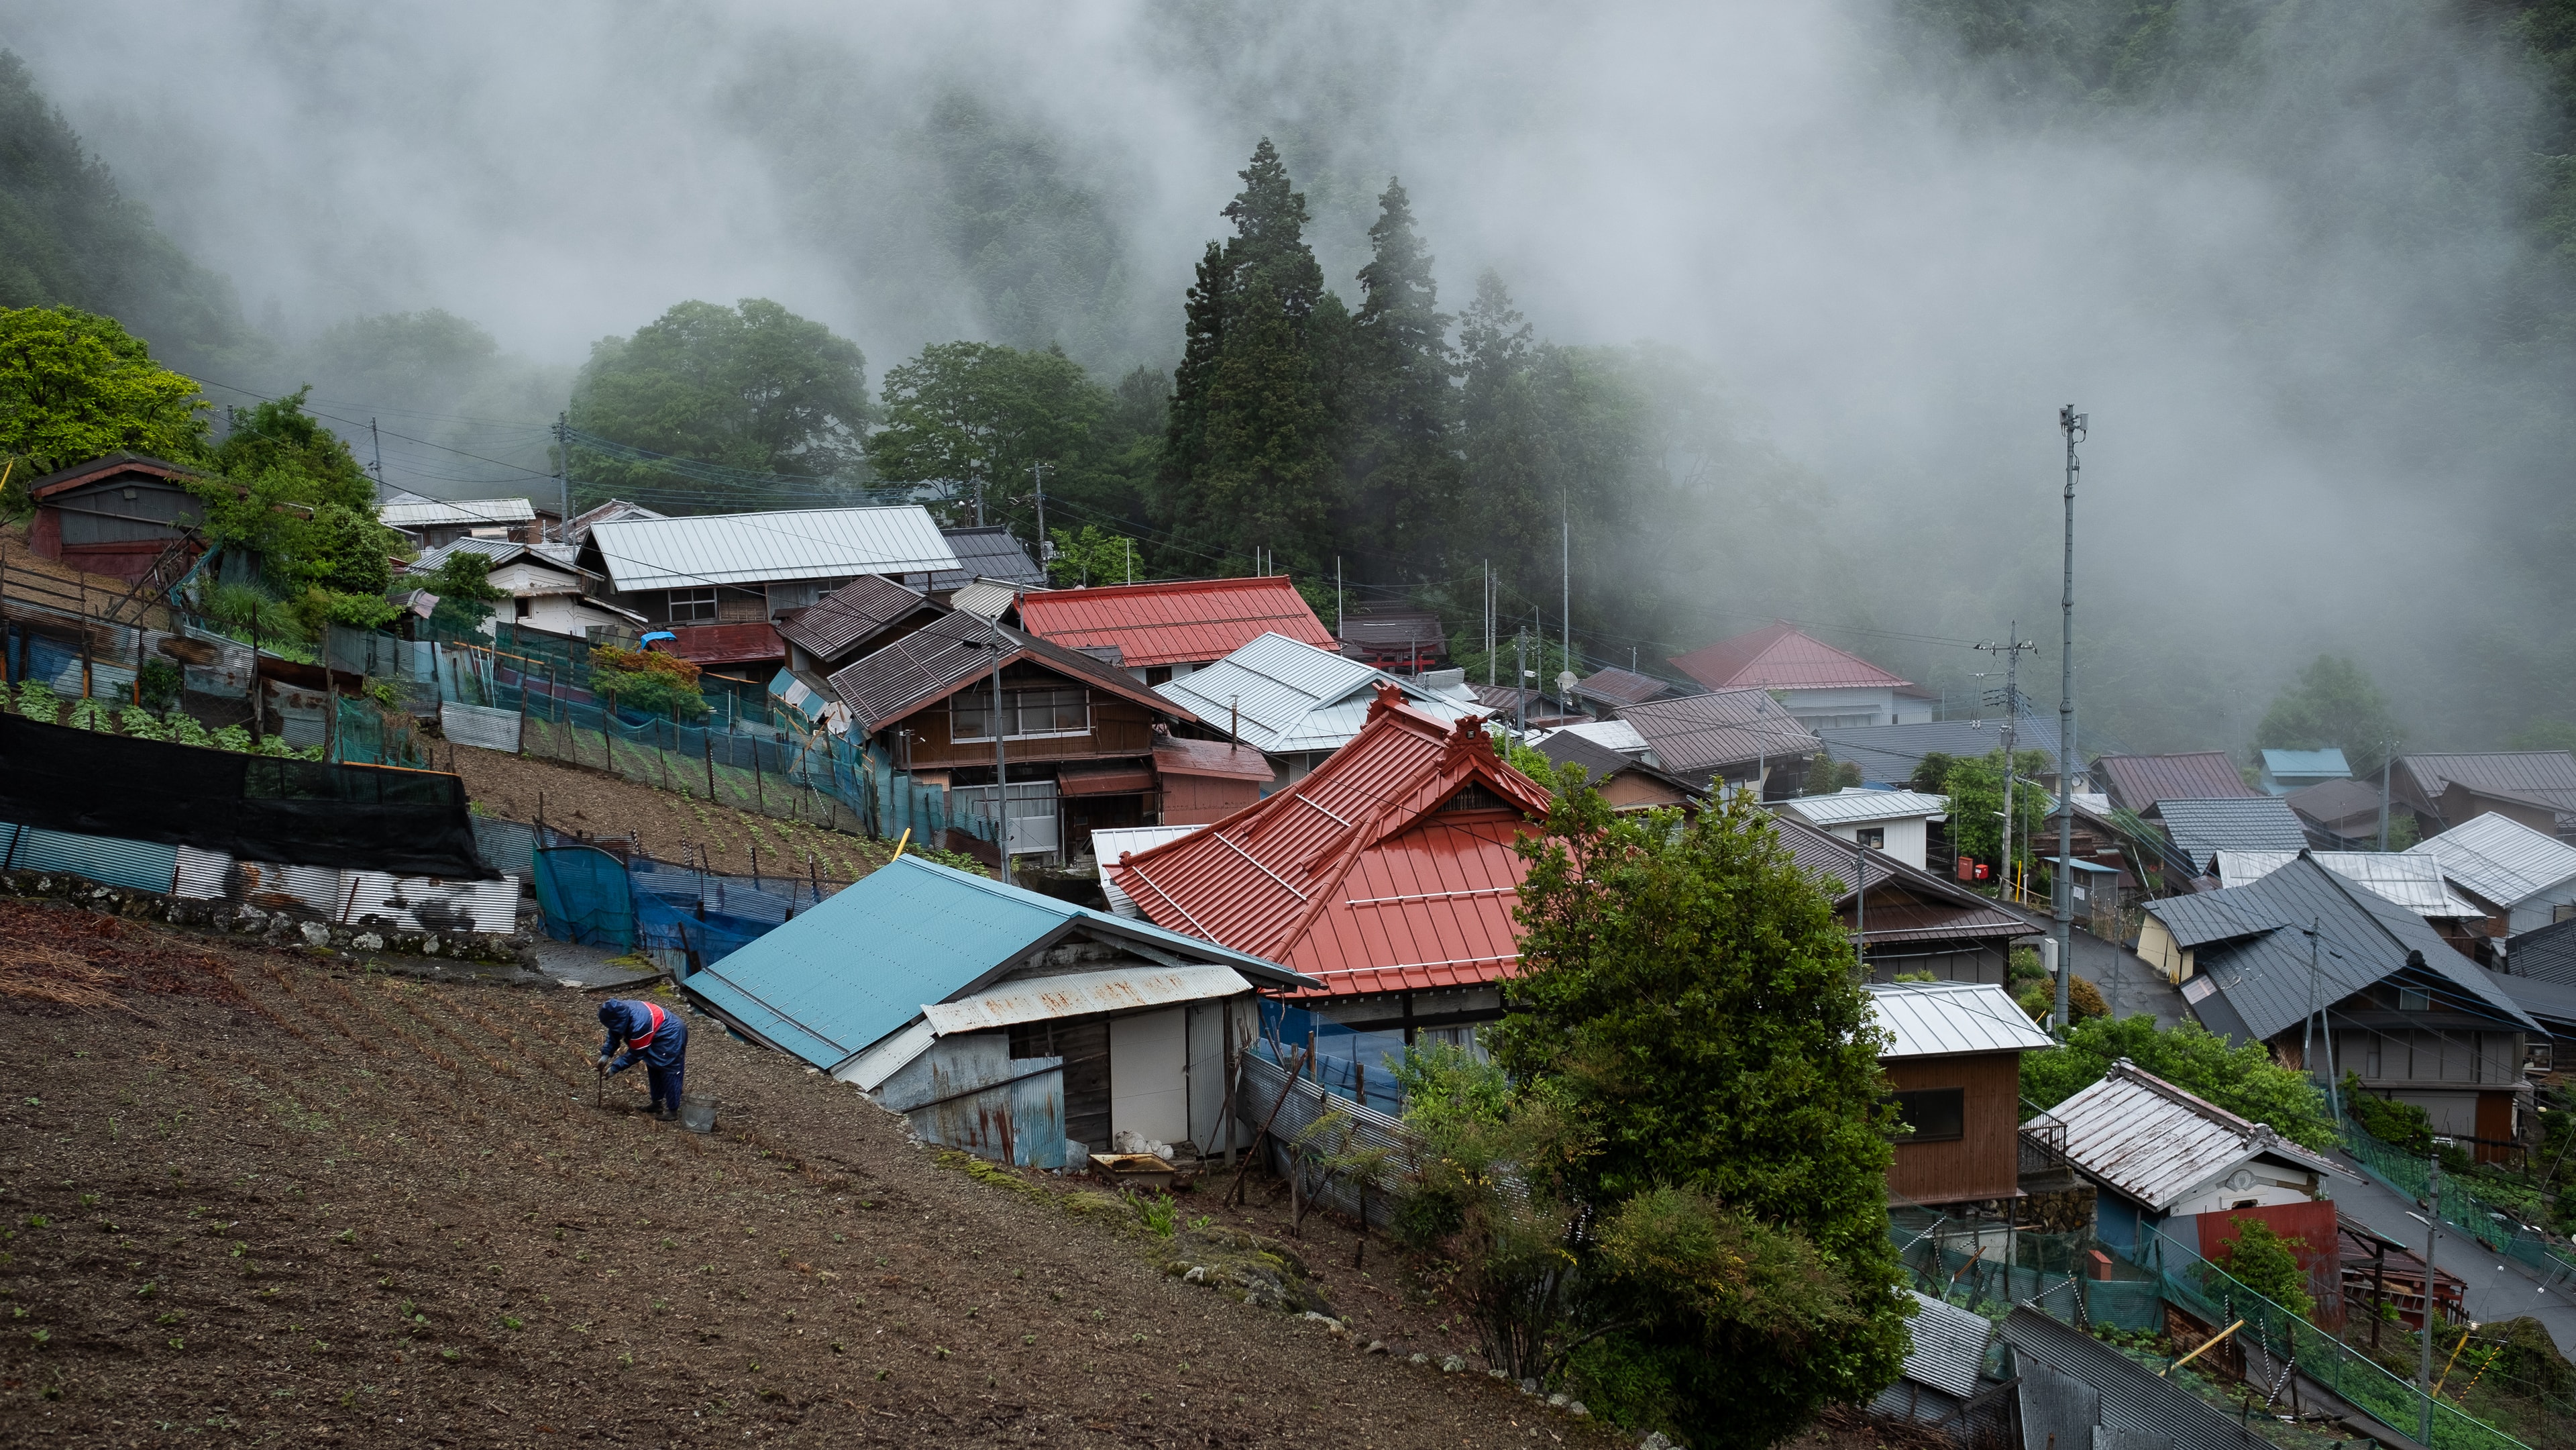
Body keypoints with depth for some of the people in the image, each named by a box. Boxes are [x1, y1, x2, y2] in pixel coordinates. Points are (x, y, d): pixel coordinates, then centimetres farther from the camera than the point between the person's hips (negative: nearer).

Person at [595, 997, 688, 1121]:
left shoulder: (639, 1025, -37)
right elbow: (614, 1034, 5)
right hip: (659, 1033, 10)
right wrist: (606, 1055, -3)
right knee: (653, 1067, 17)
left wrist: (614, 1068, -17)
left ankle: (673, 1110, -1)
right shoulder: (623, 1010, -13)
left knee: (669, 1071, -7)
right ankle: (657, 1103, 28)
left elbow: (635, 1054, -24)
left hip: (672, 1035, -10)